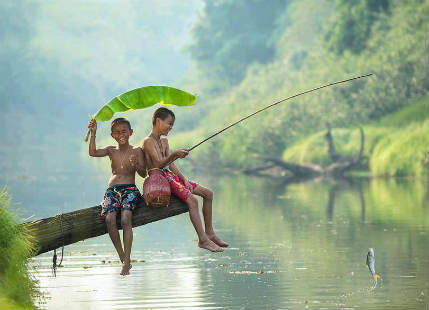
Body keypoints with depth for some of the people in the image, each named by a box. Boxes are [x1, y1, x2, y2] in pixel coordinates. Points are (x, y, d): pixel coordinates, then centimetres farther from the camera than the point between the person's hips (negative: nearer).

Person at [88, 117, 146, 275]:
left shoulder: (136, 151, 8)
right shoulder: (111, 151, 16)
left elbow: (143, 173, 2)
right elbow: (93, 153, -1)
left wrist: (136, 165, -19)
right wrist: (93, 134, -9)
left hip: (130, 189, -3)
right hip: (112, 190, 3)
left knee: (125, 219, -29)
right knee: (110, 219, -25)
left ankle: (127, 261, -27)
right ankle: (123, 258, -15)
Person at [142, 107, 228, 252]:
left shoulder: (164, 141, 18)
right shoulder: (148, 142, -10)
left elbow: (171, 164, 15)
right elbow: (159, 164, -22)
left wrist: (184, 179, 2)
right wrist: (174, 154, -37)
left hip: (171, 175, 10)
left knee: (208, 193, 5)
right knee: (192, 200, -27)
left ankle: (209, 233, 10)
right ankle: (203, 240, -28)